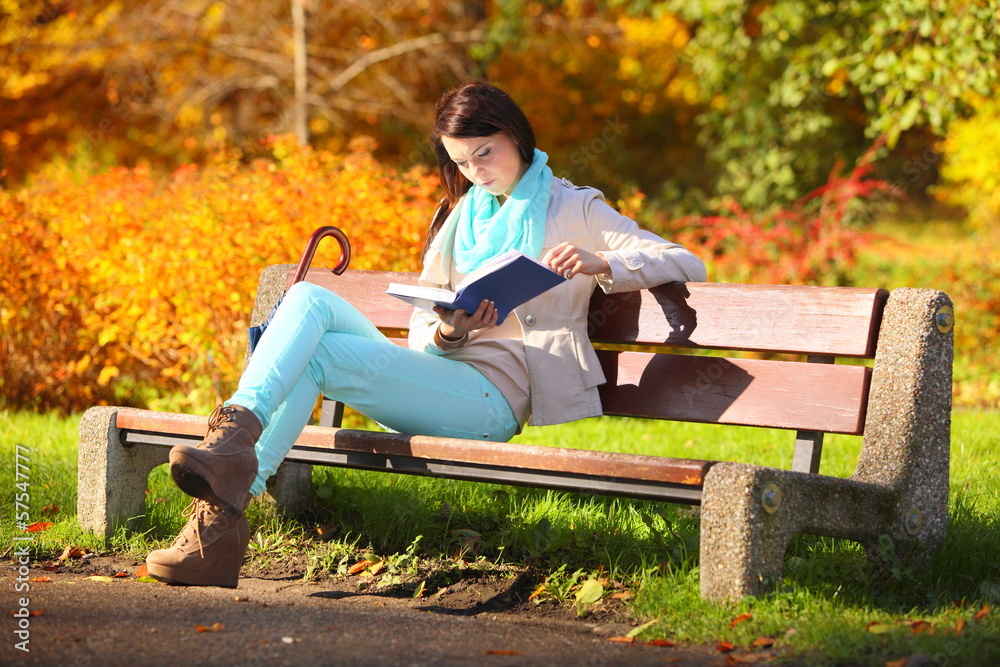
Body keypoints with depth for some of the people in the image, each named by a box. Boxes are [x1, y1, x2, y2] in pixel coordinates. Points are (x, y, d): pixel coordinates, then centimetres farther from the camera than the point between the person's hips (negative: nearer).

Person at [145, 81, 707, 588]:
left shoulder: (575, 210, 11)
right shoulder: (460, 216, 27)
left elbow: (687, 265, 2)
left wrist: (600, 264, -17)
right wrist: (446, 332, -7)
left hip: (495, 397, -6)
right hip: (441, 373, 6)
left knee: (319, 353, -26)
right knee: (310, 299, -21)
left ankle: (228, 508, -39)